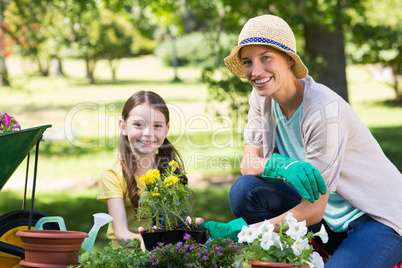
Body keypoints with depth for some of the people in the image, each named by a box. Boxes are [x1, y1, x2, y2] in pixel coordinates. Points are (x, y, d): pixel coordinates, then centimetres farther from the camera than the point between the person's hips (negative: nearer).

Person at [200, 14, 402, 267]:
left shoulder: (324, 110, -25)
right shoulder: (262, 97, -3)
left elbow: (313, 210, -22)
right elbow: (249, 163, -5)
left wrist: (242, 230, -23)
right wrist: (283, 165, -28)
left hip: (381, 219, -7)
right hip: (331, 220, 8)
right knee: (244, 191, -14)